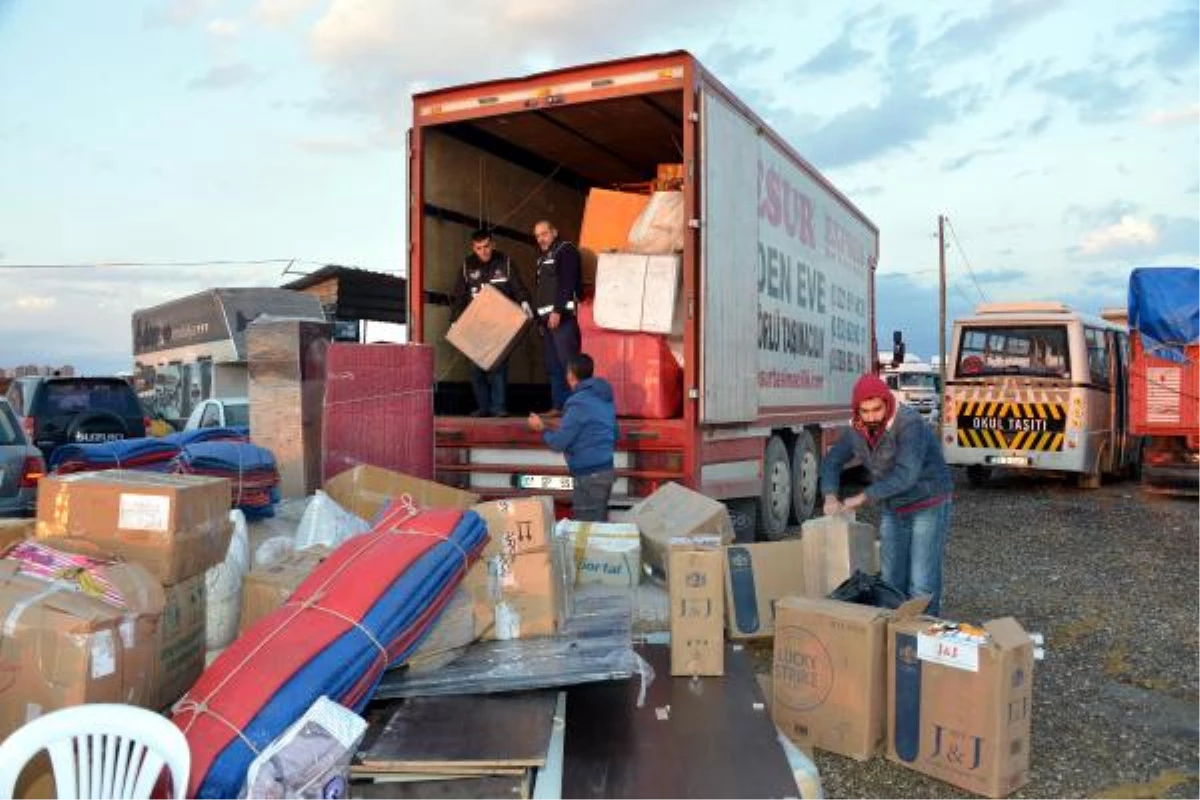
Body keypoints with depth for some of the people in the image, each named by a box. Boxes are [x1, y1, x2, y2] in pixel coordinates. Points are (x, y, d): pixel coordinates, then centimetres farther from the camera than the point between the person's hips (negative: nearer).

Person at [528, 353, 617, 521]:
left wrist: (542, 429, 3)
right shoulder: (604, 398, 11)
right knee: (599, 524, 15)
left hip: (589, 475, -9)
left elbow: (559, 443, -14)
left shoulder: (579, 403, -17)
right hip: (605, 470, 9)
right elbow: (615, 435, 20)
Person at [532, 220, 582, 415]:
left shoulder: (566, 250, -2)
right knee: (553, 366, 7)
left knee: (568, 362, -14)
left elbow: (567, 283, -14)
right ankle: (558, 405, 9)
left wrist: (557, 311, -20)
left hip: (563, 317, -9)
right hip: (548, 318, 9)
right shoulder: (542, 257, 25)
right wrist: (540, 318, 17)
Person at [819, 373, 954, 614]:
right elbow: (833, 461, 8)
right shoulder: (858, 430, -5)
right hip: (894, 510, 6)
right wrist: (830, 496, -9)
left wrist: (863, 498, -29)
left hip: (929, 506, -6)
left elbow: (906, 475, -34)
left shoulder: (909, 424, -26)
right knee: (891, 580, 9)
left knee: (921, 583, -9)